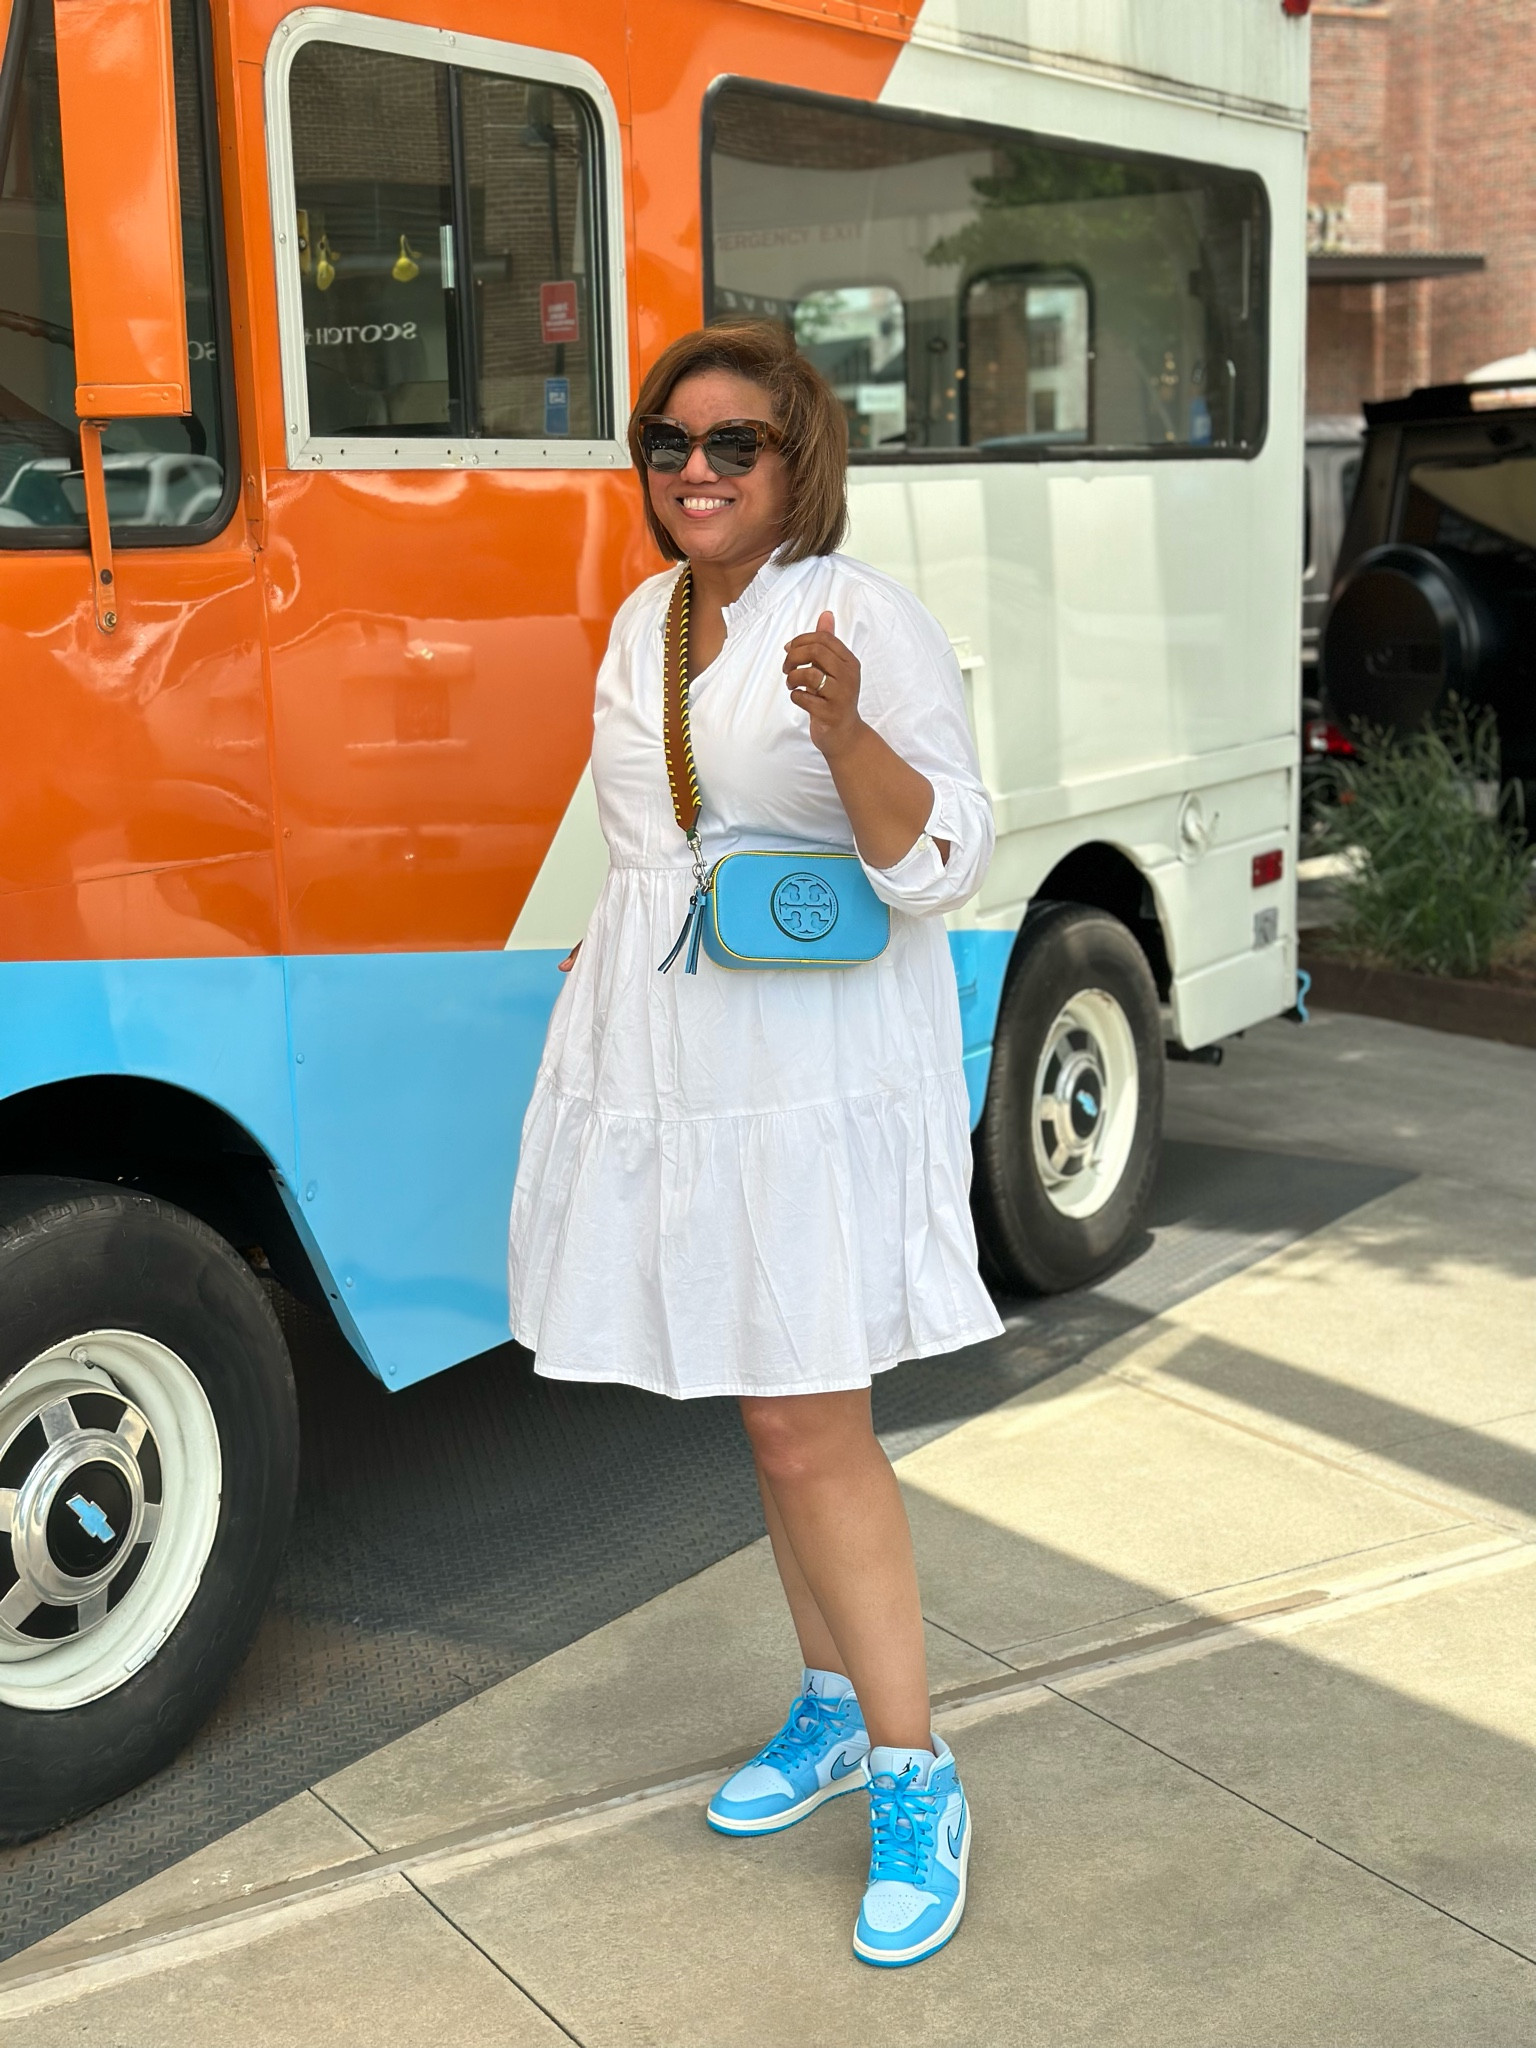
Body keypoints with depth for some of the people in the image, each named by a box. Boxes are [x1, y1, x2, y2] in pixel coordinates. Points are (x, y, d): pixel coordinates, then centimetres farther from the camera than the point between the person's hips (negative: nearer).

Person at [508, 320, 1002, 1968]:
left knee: (810, 1432, -6)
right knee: (776, 1424, 15)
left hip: (820, 1076, -7)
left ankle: (915, 1779, 8)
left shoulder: (868, 620, -10)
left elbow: (941, 859, -16)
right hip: (667, 1070, 7)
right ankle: (830, 1709, 31)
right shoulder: (645, 625, 12)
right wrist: (601, 962, 19)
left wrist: (844, 728, -30)